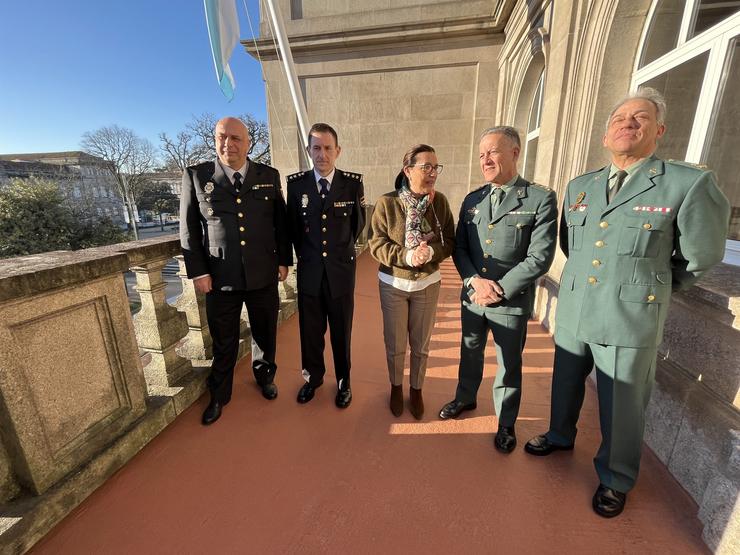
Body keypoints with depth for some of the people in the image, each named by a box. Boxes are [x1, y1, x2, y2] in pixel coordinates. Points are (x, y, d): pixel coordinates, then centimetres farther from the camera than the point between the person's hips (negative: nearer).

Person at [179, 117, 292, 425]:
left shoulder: (269, 176, 3)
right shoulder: (196, 176, -1)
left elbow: (281, 222, 6)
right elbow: (188, 228, 0)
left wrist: (284, 260, 3)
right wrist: (197, 272, -4)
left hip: (264, 275, 1)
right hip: (220, 278, -1)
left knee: (265, 334, 17)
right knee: (223, 343, 14)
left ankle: (265, 377, 44)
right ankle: (219, 395, 37)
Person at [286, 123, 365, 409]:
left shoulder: (353, 182, -5)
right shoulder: (296, 183, -3)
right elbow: (292, 225, 8)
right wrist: (304, 254, 10)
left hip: (341, 270, -1)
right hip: (309, 270, 1)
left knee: (342, 331, 12)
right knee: (310, 330, 14)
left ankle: (343, 381, 33)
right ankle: (313, 377, 37)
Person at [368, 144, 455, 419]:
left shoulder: (440, 201, -6)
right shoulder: (387, 202, -13)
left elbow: (450, 242, -3)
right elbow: (376, 244, -11)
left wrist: (431, 251, -24)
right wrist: (405, 255, -27)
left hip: (428, 283, 2)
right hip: (393, 283, -1)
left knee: (421, 343, 16)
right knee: (395, 343, 14)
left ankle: (416, 390, 40)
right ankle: (396, 387, 41)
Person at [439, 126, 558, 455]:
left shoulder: (541, 199, -10)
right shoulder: (472, 200, 4)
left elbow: (540, 258, -15)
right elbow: (459, 248, 3)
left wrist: (498, 290, -17)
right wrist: (475, 280, -13)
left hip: (512, 301, -3)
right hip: (472, 296, 4)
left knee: (509, 365, 14)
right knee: (470, 353, 21)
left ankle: (506, 423, 37)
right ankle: (465, 398, 46)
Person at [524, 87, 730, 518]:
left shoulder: (689, 184, -9)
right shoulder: (579, 187, 6)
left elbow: (700, 258, 3)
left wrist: (652, 285, 13)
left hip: (630, 320, -4)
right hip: (572, 312, 4)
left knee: (621, 409, 13)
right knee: (565, 384, 22)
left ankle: (616, 480, 38)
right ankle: (560, 436, 49)